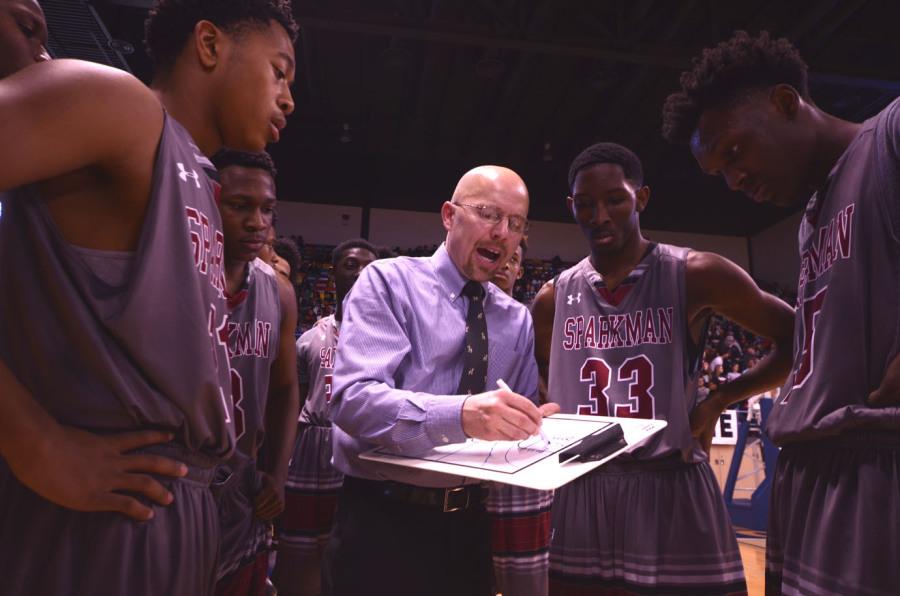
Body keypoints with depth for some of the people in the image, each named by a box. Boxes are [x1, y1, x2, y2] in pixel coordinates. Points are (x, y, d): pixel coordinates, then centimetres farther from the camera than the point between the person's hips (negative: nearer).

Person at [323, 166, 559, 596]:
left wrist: (531, 425, -14)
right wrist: (459, 415, -36)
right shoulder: (388, 282, -8)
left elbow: (515, 420, 9)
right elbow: (353, 398, -22)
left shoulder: (518, 319, 8)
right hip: (382, 519, -5)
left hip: (469, 522, 5)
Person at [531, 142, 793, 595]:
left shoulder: (695, 275, -4)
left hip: (674, 491, -2)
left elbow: (800, 341, 3)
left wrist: (721, 399, -4)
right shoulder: (553, 299, 5)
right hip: (578, 494, 3)